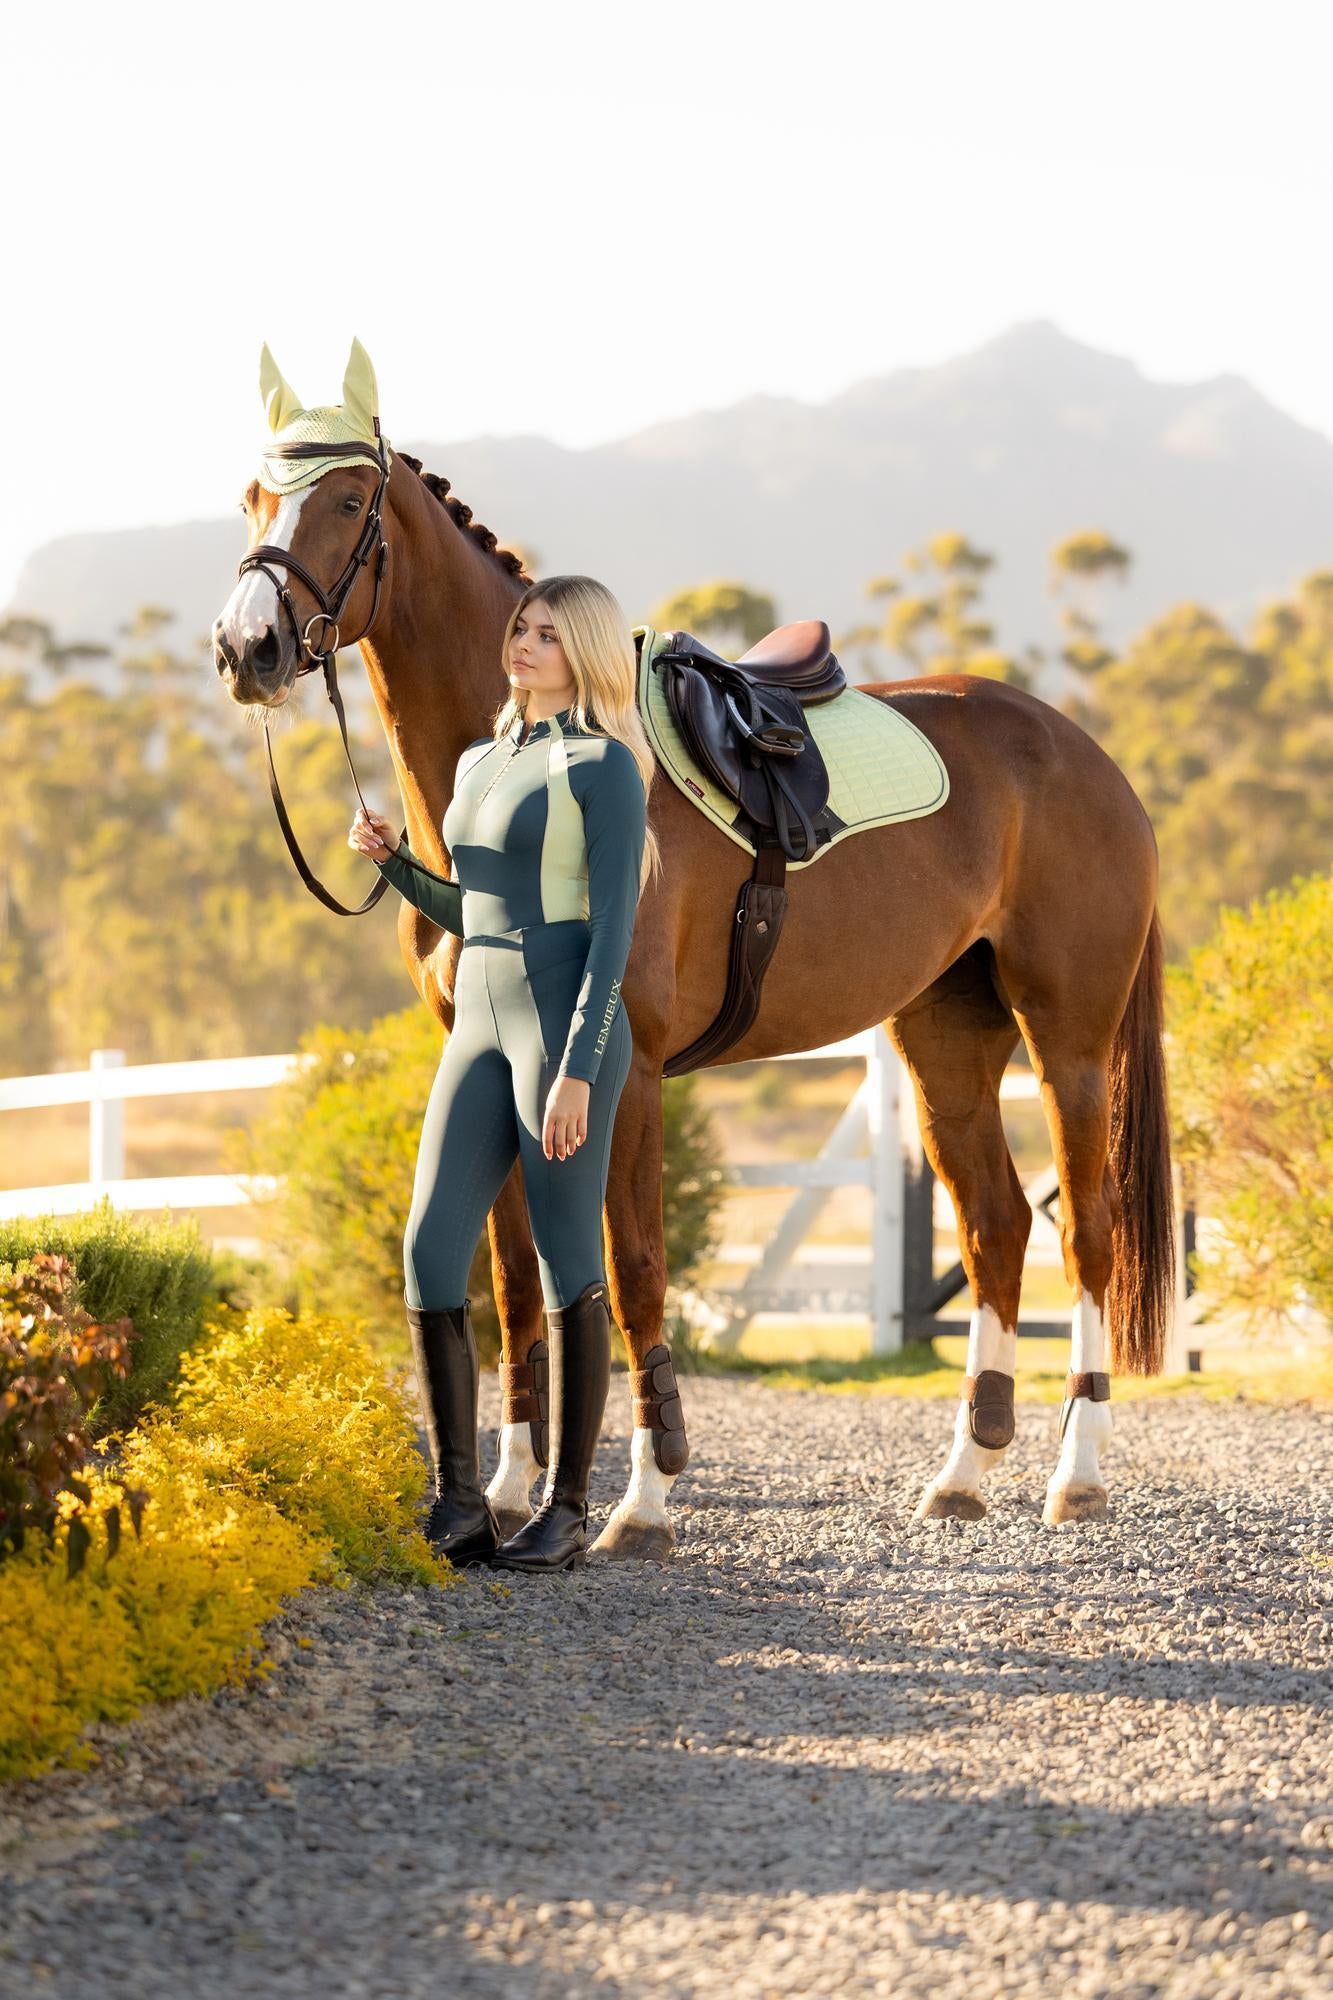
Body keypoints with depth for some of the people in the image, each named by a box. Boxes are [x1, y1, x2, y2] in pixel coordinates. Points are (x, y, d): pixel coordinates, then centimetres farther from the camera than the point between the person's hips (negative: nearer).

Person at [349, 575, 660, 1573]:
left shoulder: (603, 767, -6)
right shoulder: (481, 763, 17)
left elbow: (613, 929, -12)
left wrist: (576, 1071, -19)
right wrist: (395, 860, 9)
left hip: (567, 1026, -7)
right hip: (479, 1026, 8)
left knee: (568, 1264, -2)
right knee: (431, 1253, -1)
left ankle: (567, 1508, 5)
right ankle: (459, 1501, 5)